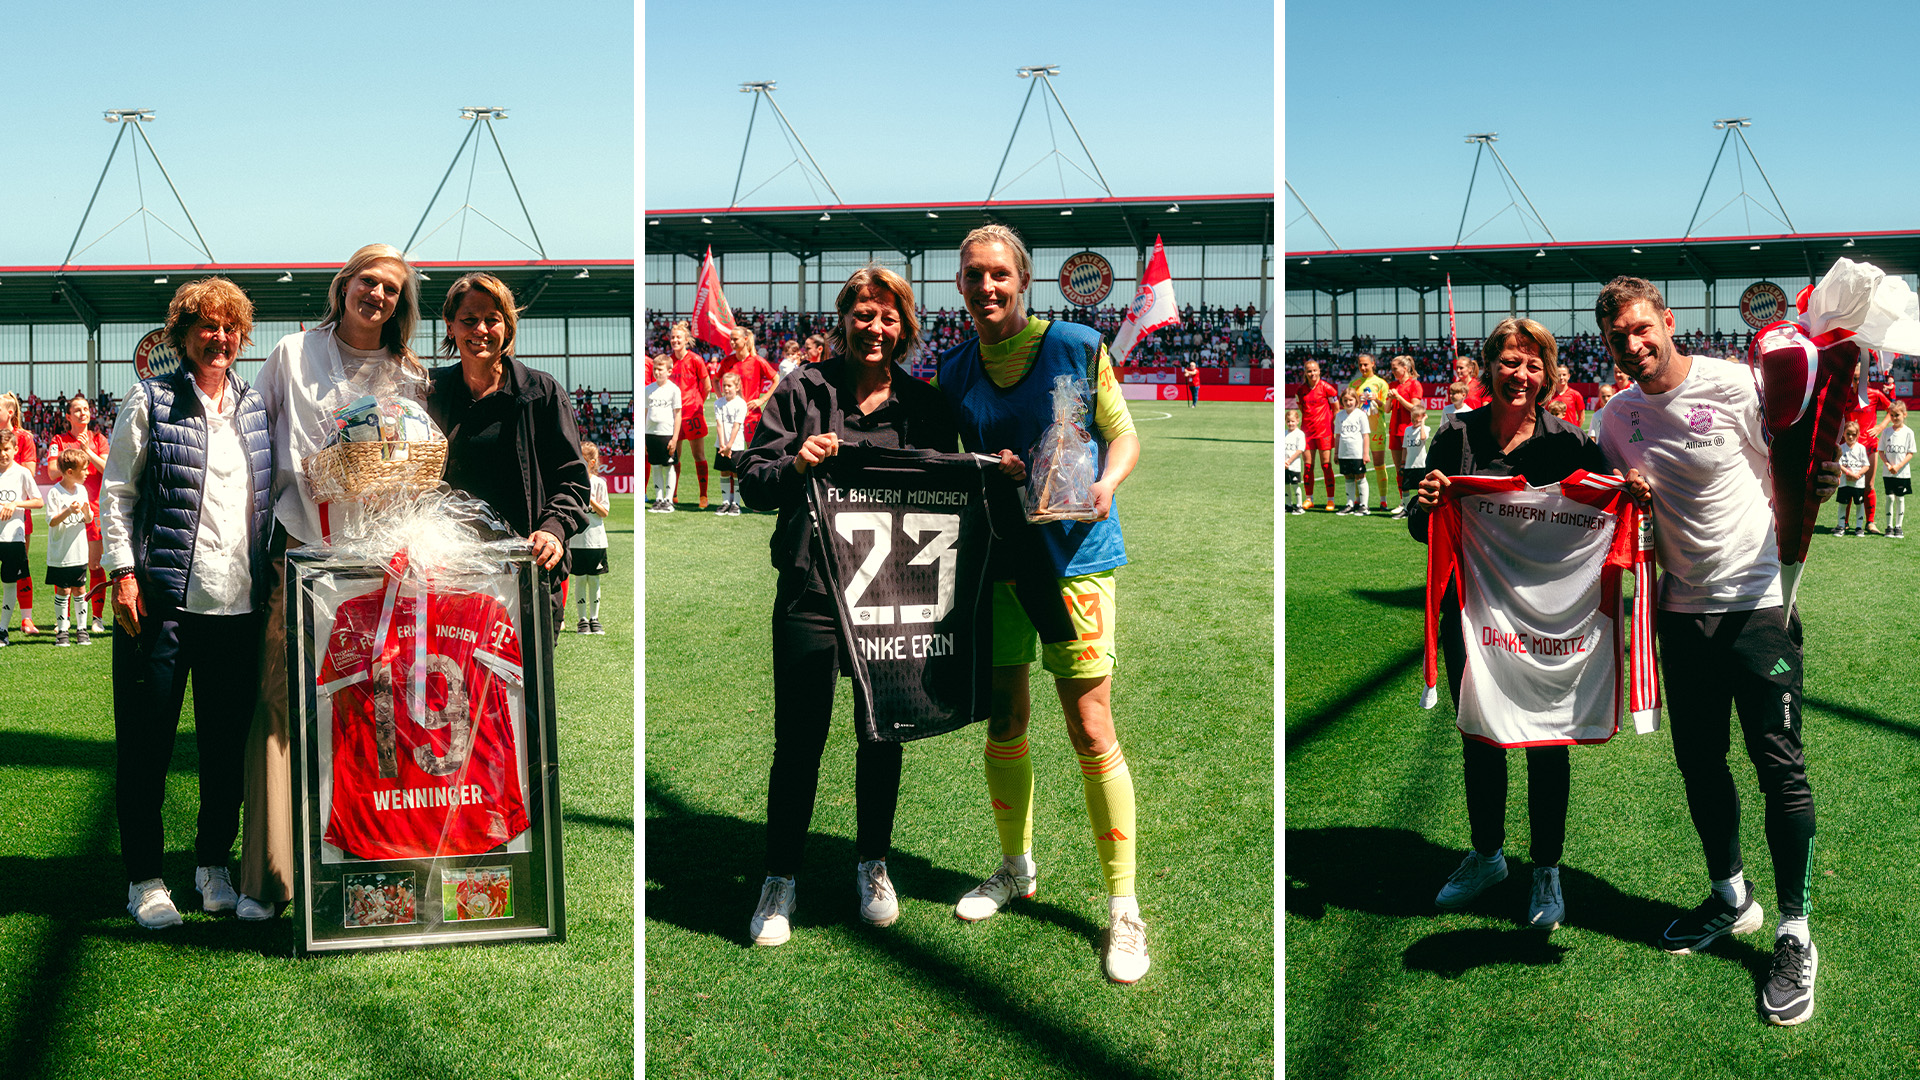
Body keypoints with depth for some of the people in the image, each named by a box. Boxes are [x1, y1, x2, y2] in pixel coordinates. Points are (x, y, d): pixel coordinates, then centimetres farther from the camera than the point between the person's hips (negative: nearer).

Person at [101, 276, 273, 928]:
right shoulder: (151, 402, 2)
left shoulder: (255, 408, 14)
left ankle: (214, 868, 23)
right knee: (146, 740, 3)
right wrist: (124, 573, -9)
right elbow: (116, 492, 0)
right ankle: (144, 880, 14)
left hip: (239, 604, 4)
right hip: (163, 599, -4)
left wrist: (271, 577, 10)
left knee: (229, 742, 9)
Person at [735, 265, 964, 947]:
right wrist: (795, 463, -21)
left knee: (884, 734, 11)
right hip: (811, 589, -2)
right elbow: (752, 482, -1)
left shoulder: (923, 404, 8)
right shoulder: (803, 390, 2)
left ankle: (873, 864, 31)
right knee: (799, 740, 0)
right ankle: (780, 880, 16)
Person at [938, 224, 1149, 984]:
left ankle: (1122, 904, 5)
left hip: (1072, 556, -4)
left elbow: (1123, 437, 1)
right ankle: (1016, 867, 34)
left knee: (1090, 730, -6)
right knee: (1003, 722, 13)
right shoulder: (954, 370, 8)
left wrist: (1104, 484, -18)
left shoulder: (1076, 346, -4)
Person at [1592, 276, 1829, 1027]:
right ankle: (1730, 897, 34)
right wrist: (1624, 491, -7)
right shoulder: (1616, 416, 5)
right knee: (1699, 760, 14)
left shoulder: (1736, 385, -9)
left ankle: (1795, 936, 5)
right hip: (1683, 608, 5)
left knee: (1779, 762, -5)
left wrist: (1823, 482, -27)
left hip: (1757, 601, -5)